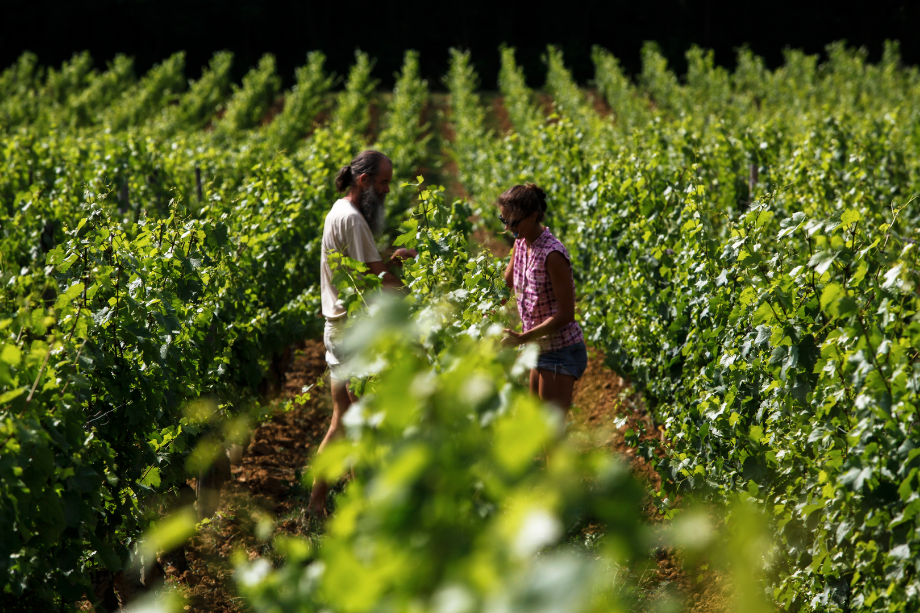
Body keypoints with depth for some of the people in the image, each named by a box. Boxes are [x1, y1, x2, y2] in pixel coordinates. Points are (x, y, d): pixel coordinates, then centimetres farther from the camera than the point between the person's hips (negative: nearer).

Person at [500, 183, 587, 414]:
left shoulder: (552, 254, -23)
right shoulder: (521, 243, 3)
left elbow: (566, 314, -22)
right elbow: (507, 284, 19)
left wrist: (523, 338, -24)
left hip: (562, 352, -9)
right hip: (541, 349, 9)